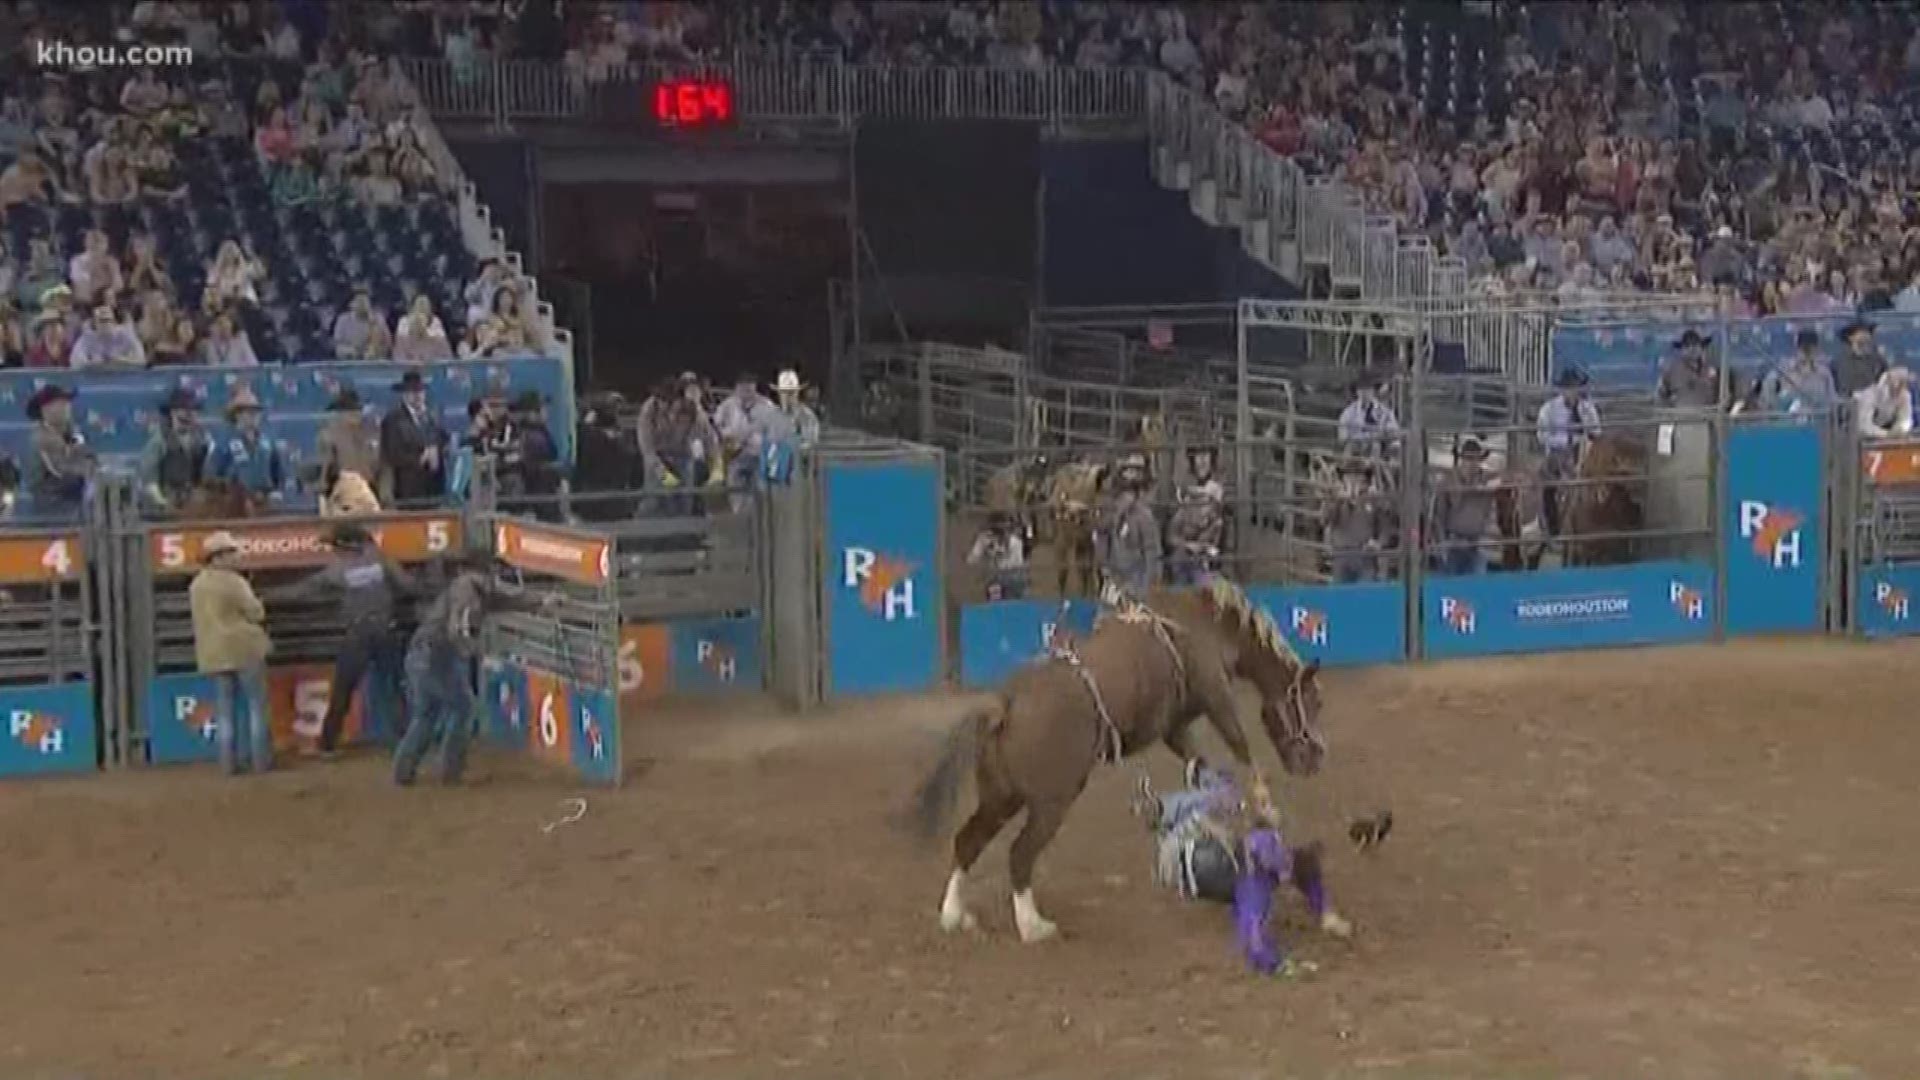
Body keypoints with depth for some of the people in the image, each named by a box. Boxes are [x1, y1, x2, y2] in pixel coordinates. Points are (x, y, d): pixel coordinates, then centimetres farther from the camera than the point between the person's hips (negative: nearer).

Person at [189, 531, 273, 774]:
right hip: (244, 648, -7)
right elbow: (256, 613, -13)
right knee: (256, 705, 1)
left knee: (225, 709, 9)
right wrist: (256, 603, 8)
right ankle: (261, 759, 0)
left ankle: (229, 762, 6)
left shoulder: (197, 584, 10)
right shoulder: (233, 581, -15)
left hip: (214, 652, 7)